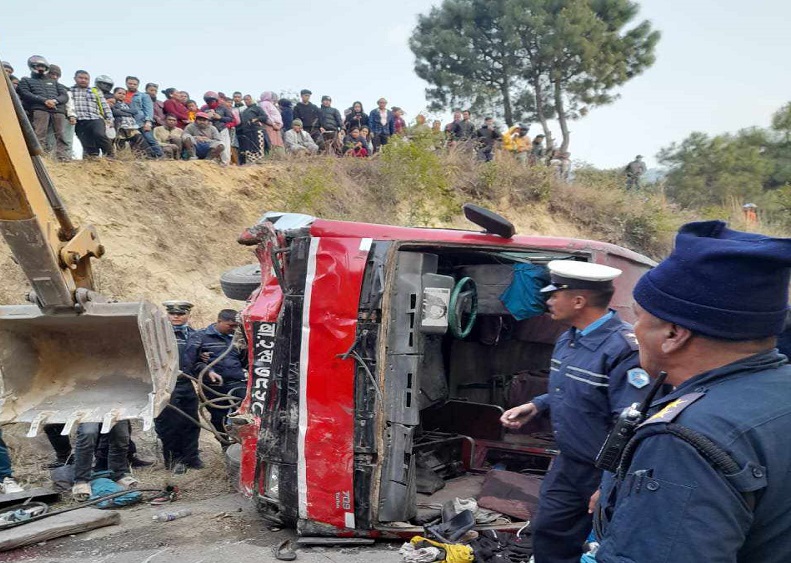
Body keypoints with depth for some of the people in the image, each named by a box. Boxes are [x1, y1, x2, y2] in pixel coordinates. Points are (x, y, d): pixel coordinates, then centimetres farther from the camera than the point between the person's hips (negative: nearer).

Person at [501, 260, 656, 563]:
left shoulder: (623, 349, -27)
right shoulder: (567, 339, 5)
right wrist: (535, 406, 9)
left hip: (606, 473, -8)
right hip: (566, 464, 8)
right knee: (547, 532, 18)